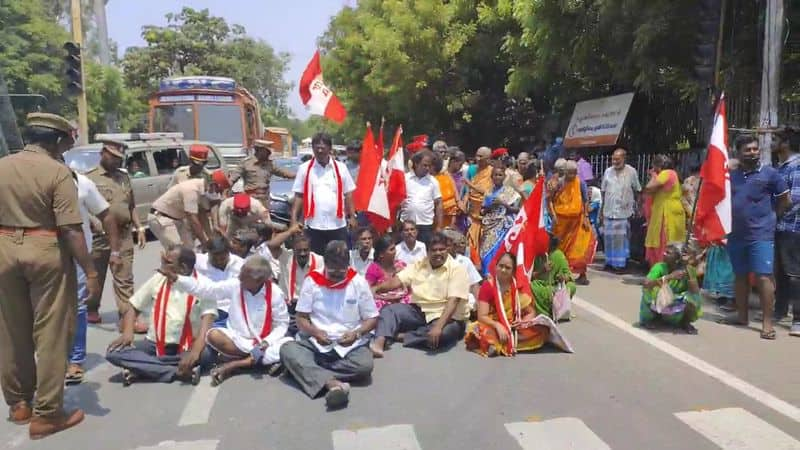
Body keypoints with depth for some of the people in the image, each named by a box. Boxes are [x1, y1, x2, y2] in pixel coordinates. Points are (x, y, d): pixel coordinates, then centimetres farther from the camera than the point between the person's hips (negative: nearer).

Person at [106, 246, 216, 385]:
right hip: (155, 344, 4)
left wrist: (195, 351, -36)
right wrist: (127, 333, -7)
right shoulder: (158, 279, 4)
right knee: (114, 353, -19)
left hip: (187, 347, -4)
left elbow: (208, 321, -20)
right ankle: (178, 372, -26)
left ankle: (140, 368, -23)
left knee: (208, 353, -35)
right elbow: (132, 306, 12)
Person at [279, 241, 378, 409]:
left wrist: (356, 334, -17)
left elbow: (372, 319, 2)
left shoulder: (359, 282, -2)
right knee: (287, 349, -28)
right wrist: (315, 332, -21)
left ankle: (305, 368, -21)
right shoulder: (312, 281, -2)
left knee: (365, 365, -32)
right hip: (315, 342, 1)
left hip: (350, 345, 0)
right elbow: (301, 318, 0)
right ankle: (333, 383, -44)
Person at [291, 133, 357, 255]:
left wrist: (352, 216, 2)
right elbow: (298, 196, 3)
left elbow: (348, 194, 7)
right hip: (314, 225, 0)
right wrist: (294, 219, -2)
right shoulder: (304, 169, 2)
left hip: (338, 224, 1)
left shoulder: (340, 168, 4)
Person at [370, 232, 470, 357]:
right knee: (389, 310, -15)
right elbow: (397, 281, -4)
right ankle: (380, 341, -37)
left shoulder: (457, 269, -10)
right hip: (418, 312, 4)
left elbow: (453, 301, -21)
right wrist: (376, 288, -24)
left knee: (443, 333, -37)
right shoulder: (419, 265, 6)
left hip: (446, 317, -4)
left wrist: (439, 325, -35)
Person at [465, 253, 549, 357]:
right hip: (493, 326, -3)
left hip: (516, 328, 4)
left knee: (543, 330, -24)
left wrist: (524, 322, -18)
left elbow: (531, 312, 4)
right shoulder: (487, 286, -6)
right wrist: (498, 325, -30)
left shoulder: (520, 286, 3)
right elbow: (482, 316, -12)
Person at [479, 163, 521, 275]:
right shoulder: (489, 192, 12)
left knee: (499, 251, -12)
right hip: (489, 227, 4)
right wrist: (489, 207, -5)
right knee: (486, 252, -2)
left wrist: (503, 203, -14)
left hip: (503, 227, -4)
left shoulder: (509, 191, 1)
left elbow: (516, 209, -3)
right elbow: (482, 211, 15)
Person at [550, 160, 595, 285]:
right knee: (560, 248, 11)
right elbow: (550, 200, 0)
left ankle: (582, 274, 4)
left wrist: (586, 217, -6)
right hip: (561, 220, 1)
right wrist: (553, 215, -10)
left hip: (577, 220, -1)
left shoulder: (580, 183, -4)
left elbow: (586, 201, 1)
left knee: (580, 248, -3)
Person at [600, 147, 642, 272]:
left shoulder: (631, 172, -4)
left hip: (624, 212, -3)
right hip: (608, 211, 3)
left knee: (622, 238, 2)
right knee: (609, 237, 7)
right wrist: (601, 211, 8)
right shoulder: (608, 171, 4)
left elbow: (637, 191, 4)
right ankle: (610, 261, 19)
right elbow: (603, 192, 8)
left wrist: (636, 208, 5)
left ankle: (620, 263, 9)